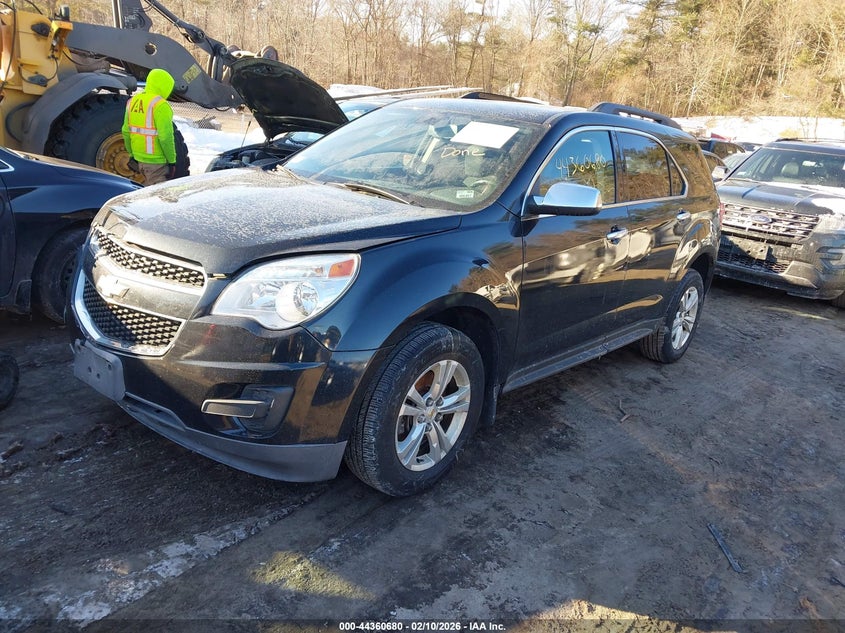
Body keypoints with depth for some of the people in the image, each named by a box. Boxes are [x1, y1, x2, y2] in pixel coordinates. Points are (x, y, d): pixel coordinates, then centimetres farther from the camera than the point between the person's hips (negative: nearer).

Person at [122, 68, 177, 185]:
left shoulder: (133, 101, 9)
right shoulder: (160, 105, -16)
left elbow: (126, 131, 14)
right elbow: (165, 136, -21)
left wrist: (132, 154, 23)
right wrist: (172, 161, -13)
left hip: (139, 158, 8)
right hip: (156, 161, -8)